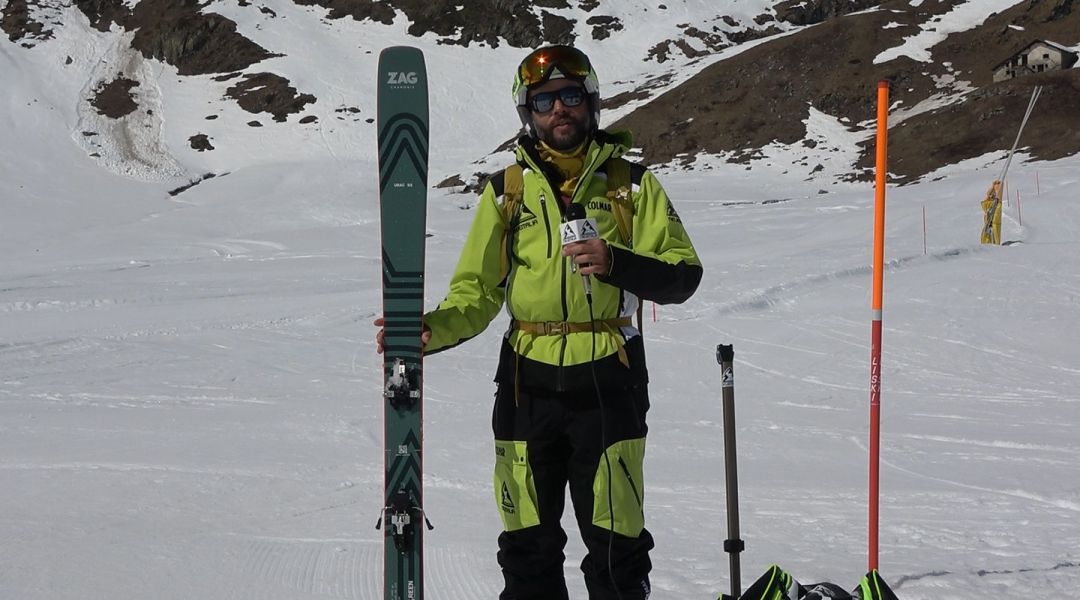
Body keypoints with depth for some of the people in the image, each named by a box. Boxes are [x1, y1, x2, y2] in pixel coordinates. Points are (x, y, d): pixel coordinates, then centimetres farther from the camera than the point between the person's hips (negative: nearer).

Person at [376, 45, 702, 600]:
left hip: (608, 386, -2)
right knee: (529, 544, 7)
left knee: (615, 544, 1)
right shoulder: (507, 190, 8)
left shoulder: (631, 183, 4)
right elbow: (477, 293, 8)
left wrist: (616, 262, -19)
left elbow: (682, 276, -1)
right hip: (528, 386, 2)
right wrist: (430, 330, -12)